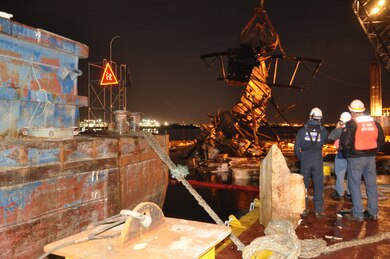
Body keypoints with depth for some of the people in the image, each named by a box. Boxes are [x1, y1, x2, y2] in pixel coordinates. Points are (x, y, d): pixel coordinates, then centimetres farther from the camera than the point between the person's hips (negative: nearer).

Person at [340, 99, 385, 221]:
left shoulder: (352, 124, -13)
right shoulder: (374, 123, 6)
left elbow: (345, 142, -18)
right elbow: (381, 140, 12)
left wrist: (346, 154, -1)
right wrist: (374, 151, 19)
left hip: (356, 158, -6)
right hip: (371, 158, 6)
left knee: (354, 185, 3)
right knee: (371, 185, 13)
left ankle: (358, 214, 6)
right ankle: (373, 213, 23)